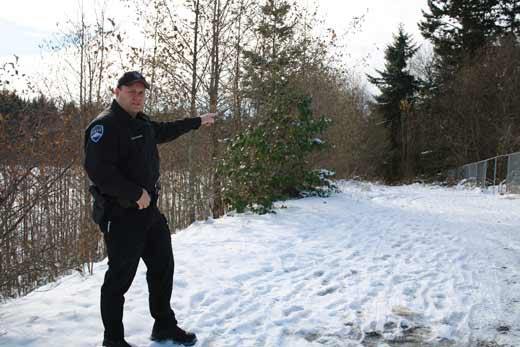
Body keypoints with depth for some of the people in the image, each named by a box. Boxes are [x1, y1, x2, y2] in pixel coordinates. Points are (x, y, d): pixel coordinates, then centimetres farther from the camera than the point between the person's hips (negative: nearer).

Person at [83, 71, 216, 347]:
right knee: (120, 278, 0)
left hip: (149, 210, 10)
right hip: (121, 215, -9)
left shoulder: (141, 123, 12)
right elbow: (97, 169, -27)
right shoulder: (105, 125, -16)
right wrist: (135, 193, -24)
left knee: (163, 267, 17)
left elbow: (164, 131, 33)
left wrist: (198, 122, 39)